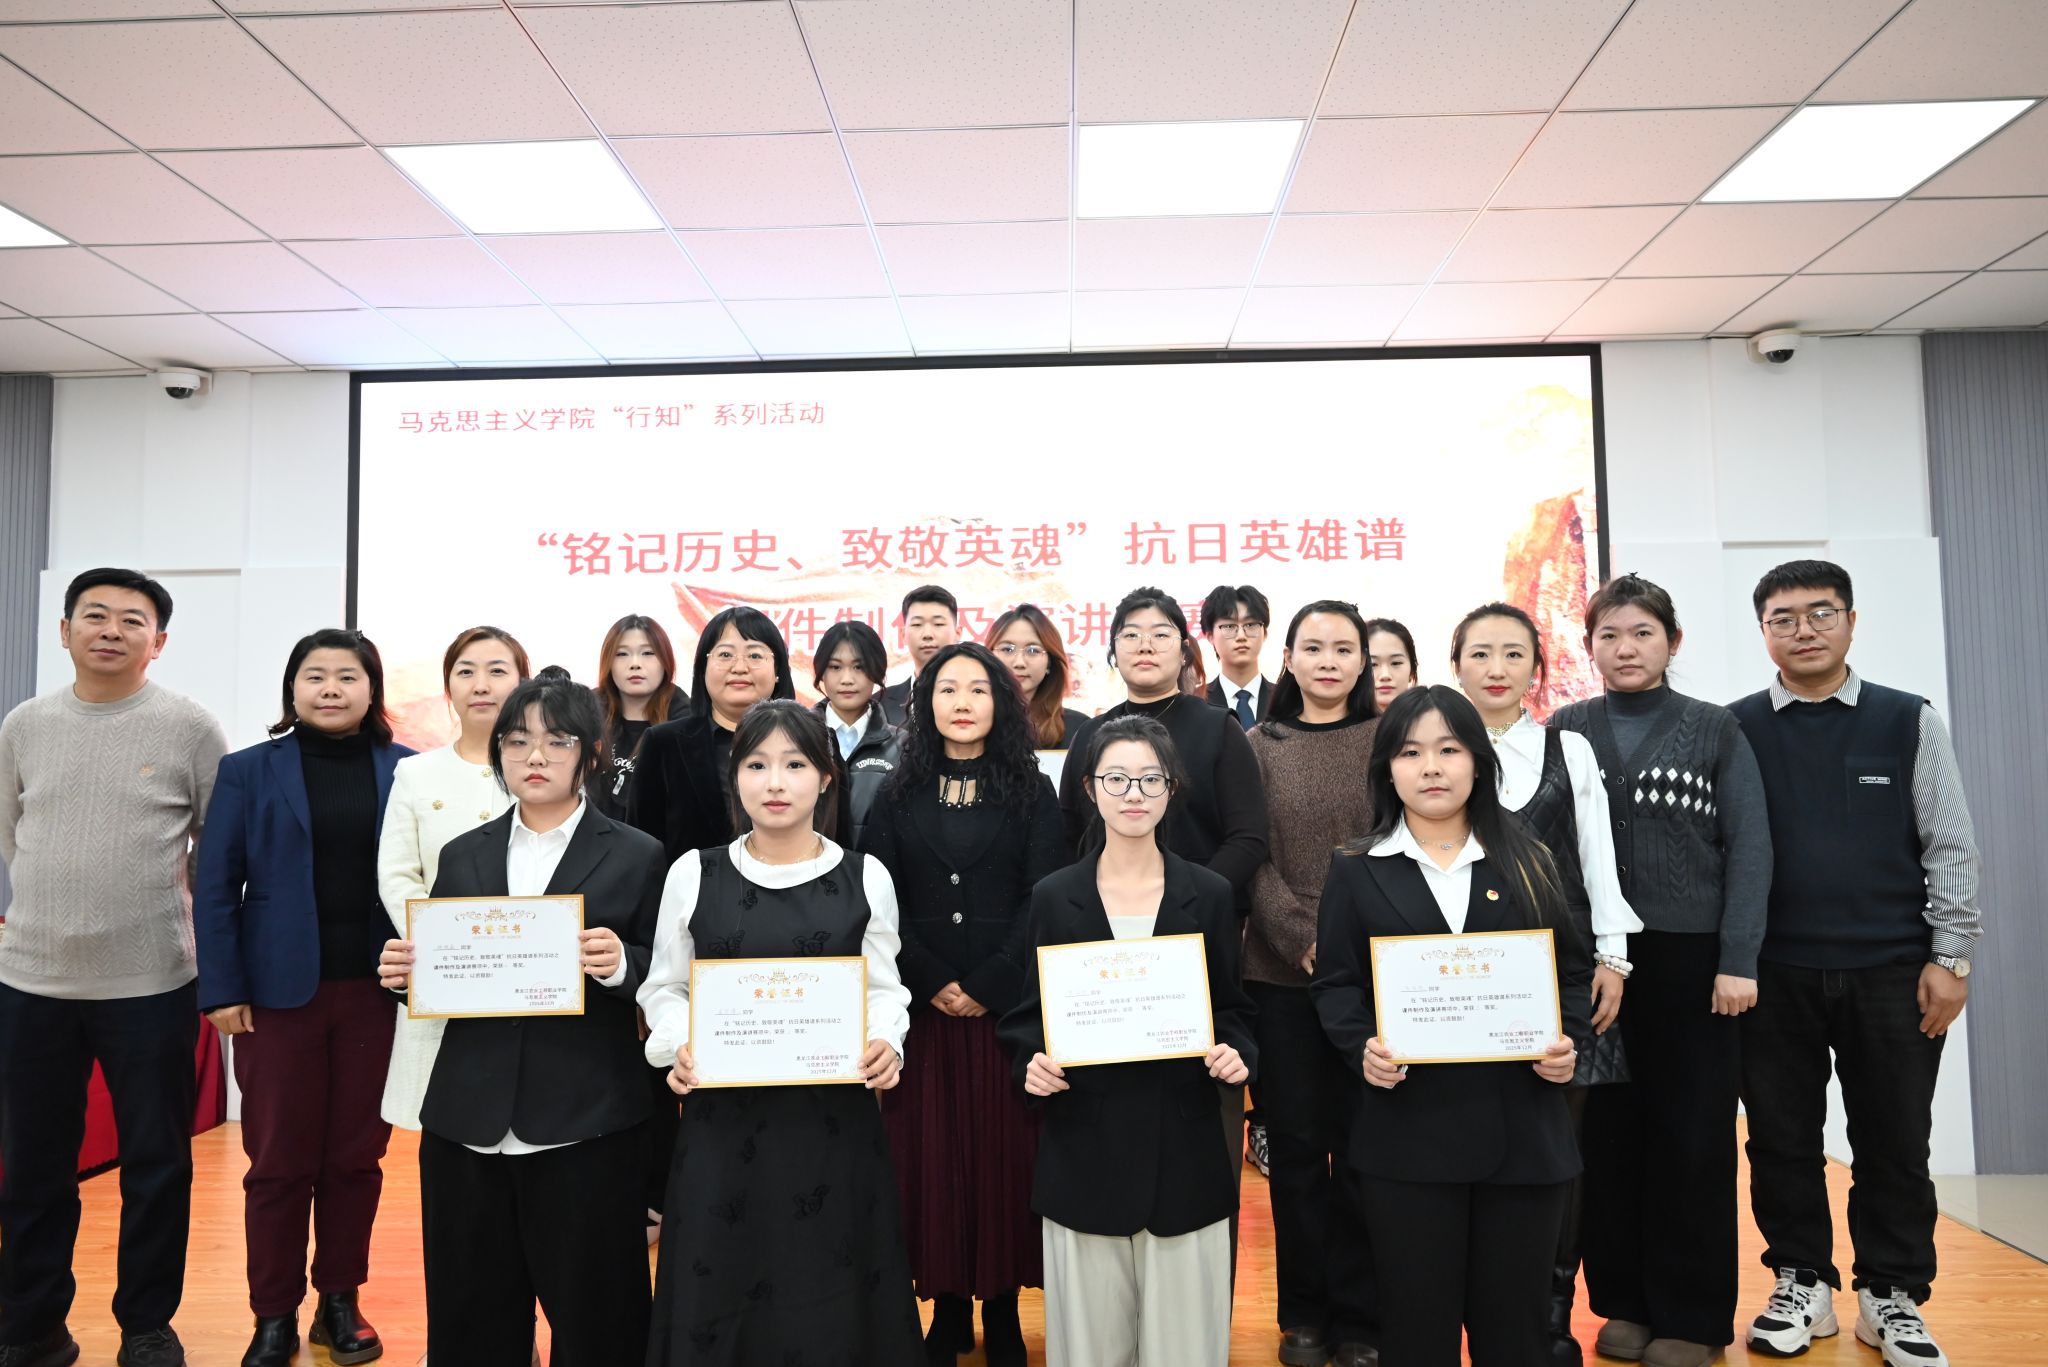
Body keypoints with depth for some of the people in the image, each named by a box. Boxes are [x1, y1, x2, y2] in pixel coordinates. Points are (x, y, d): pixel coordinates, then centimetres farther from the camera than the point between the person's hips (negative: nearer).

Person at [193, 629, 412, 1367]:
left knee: (357, 1155, 11)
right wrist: (222, 989, -5)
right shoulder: (247, 771, 2)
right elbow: (214, 886, 1)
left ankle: (340, 1301, 26)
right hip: (280, 990, 0)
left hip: (376, 990, 1)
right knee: (278, 1161, 8)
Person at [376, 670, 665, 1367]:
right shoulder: (462, 856, 11)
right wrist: (404, 972, -6)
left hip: (585, 1130, -3)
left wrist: (620, 965, -22)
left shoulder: (635, 857, 0)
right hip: (466, 1125, 4)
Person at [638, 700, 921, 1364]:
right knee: (719, 1288, 8)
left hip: (834, 1117, 0)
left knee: (828, 1294, 8)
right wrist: (678, 1046, -11)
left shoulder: (865, 877, 2)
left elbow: (884, 989, 7)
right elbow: (665, 987, 7)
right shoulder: (694, 874, 2)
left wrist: (887, 1043, -12)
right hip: (724, 1114, 0)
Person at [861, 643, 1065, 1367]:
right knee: (930, 1152, 4)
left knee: (1004, 1151, 2)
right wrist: (932, 983, -10)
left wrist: (988, 985, -12)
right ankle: (948, 1307, 19)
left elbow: (1042, 901, -4)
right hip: (923, 1005, 1)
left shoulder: (1031, 793, 3)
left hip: (1007, 1003, -1)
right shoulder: (898, 797, 7)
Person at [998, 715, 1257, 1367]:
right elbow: (1026, 1015, 6)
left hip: (1183, 1146, 0)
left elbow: (1233, 1009, 8)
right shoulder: (1053, 897, 1)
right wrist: (1032, 1062, -13)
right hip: (1083, 1146, 0)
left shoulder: (1209, 896, 2)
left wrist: (1236, 1055, -12)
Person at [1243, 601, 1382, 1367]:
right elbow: (1252, 857, 0)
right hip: (1281, 972, 0)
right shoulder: (1260, 745, 6)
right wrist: (1304, 939, -13)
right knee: (1295, 1142, 7)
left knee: (1363, 1143, 5)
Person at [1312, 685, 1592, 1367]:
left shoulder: (1527, 863, 9)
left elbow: (1574, 969, 11)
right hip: (1407, 1131, -1)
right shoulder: (1357, 870, 3)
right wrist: (1364, 1049, -16)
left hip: (1523, 1127, 2)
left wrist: (1569, 1041, -7)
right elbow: (1336, 985, 2)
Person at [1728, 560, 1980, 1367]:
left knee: (1894, 1141, 8)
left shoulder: (1910, 722, 3)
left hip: (1892, 973, 0)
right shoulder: (1735, 731, 1)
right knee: (1781, 1138, 8)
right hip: (1774, 975, 0)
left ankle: (1891, 1297, 24)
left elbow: (1949, 847, 3)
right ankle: (1802, 1285, 24)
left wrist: (1950, 957, -2)